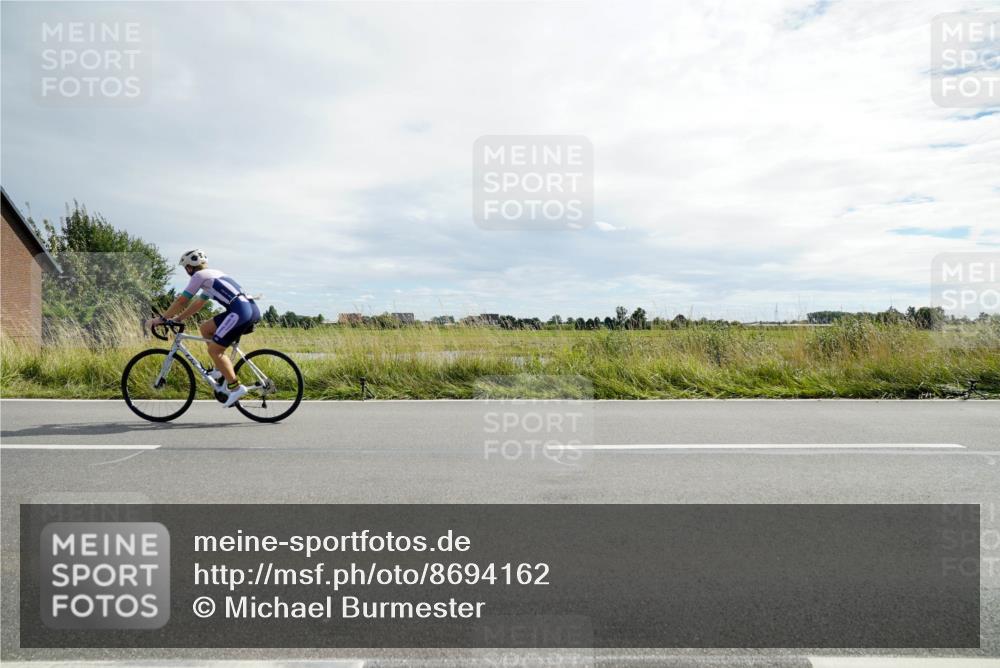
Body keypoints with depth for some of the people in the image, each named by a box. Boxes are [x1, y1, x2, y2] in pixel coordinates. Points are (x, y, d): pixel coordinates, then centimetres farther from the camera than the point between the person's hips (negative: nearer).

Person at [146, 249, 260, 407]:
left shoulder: (199, 275, 4)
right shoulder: (212, 274, 30)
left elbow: (181, 301, 4)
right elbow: (197, 304, 35)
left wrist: (160, 319, 13)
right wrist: (177, 319, 35)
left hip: (240, 311, -9)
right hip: (251, 309, 9)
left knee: (214, 350, -4)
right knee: (205, 328, 20)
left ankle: (235, 387, -8)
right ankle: (221, 371, 18)